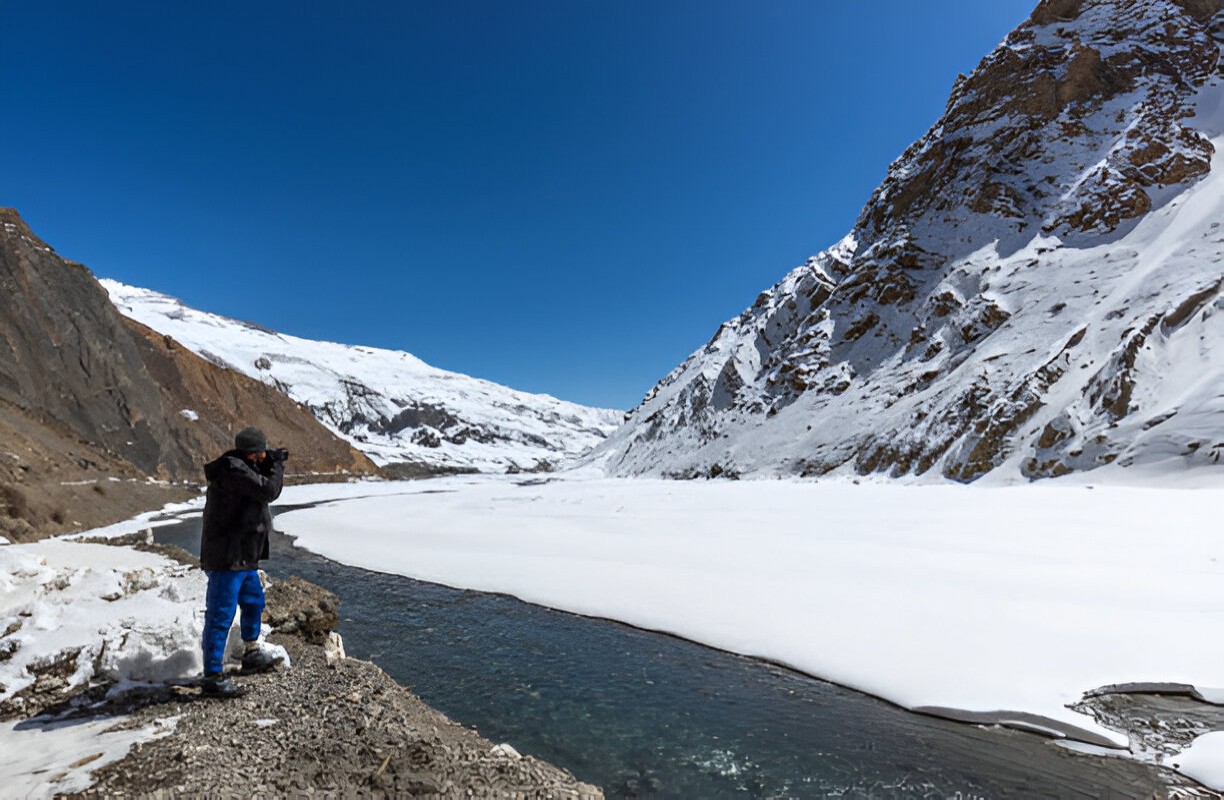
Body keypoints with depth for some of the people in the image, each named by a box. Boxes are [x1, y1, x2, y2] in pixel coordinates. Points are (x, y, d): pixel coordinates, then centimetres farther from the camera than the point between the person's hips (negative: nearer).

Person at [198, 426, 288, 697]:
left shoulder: (241, 466, 10)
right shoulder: (233, 469, -21)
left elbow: (266, 491, 17)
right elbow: (269, 491, -24)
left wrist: (271, 464, 3)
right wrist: (277, 467, -7)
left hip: (243, 556, 11)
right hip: (227, 557, -11)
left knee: (254, 602, 23)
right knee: (220, 615, -4)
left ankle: (252, 656, 39)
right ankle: (213, 677, 4)